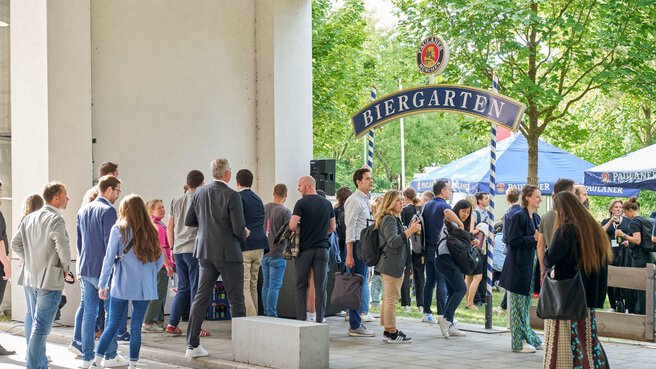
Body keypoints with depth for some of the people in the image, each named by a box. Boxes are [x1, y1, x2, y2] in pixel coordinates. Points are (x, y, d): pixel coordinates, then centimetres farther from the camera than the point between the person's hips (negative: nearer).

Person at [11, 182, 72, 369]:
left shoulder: (29, 218, 9)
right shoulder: (55, 219, -14)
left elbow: (16, 244, 10)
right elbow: (62, 247, -23)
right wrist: (66, 269, -7)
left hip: (29, 278, 8)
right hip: (49, 280, -8)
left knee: (32, 322, 16)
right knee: (41, 326, -5)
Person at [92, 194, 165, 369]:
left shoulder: (119, 229, -2)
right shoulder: (150, 231, 5)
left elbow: (109, 258, -2)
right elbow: (160, 259, 7)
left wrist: (103, 284, 3)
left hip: (122, 285, -1)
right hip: (144, 288, 1)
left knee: (112, 325, 5)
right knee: (136, 327, 6)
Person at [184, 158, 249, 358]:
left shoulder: (199, 193, 3)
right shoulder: (232, 196, -15)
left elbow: (188, 221, 10)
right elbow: (239, 228, -17)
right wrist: (244, 234, 5)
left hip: (205, 252, 6)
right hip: (228, 253, -6)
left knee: (201, 297, 9)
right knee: (236, 300, 3)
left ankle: (192, 345, 9)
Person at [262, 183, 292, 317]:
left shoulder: (263, 208, 5)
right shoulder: (285, 212, -12)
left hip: (264, 252, 6)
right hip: (277, 253, -6)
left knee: (266, 284, 13)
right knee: (274, 286, -3)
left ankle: (266, 314, 17)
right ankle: (271, 315, -4)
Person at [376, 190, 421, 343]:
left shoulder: (394, 219, 20)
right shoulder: (388, 219, -14)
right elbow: (393, 241, -25)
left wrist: (410, 230, 16)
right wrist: (410, 231, -29)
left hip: (395, 265, 11)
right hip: (391, 265, -11)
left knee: (388, 299, 14)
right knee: (391, 298, -9)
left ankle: (388, 331, 19)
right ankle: (392, 333, -8)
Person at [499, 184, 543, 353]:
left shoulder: (536, 218, 12)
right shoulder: (519, 217, -14)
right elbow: (513, 240, -18)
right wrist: (533, 238, -19)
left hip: (531, 264, 9)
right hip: (519, 265, -9)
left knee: (526, 303, 15)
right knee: (518, 303, -2)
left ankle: (529, 338, 22)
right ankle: (518, 342, 3)